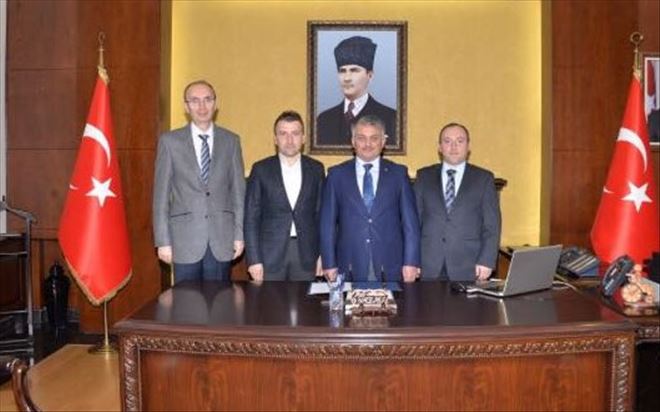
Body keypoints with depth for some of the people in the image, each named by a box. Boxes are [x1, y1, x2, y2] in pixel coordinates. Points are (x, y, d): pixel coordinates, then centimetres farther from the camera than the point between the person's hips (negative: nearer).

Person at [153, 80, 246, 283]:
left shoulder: (231, 141, 6)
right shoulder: (170, 141, 2)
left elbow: (238, 190, 7)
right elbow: (161, 195, 1)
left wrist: (239, 235, 2)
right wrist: (163, 241, -3)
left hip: (222, 240, 1)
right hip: (185, 240, -1)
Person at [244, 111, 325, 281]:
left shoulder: (316, 169, 5)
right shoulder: (261, 169, 0)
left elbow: (321, 214, 7)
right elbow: (251, 217, -2)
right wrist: (254, 259, -7)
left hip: (306, 253, 2)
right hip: (270, 253, -1)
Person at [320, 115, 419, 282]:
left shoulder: (399, 173, 6)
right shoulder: (336, 174, 6)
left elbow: (410, 221, 4)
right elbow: (328, 222, 5)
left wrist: (411, 262, -2)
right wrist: (329, 265, -1)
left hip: (390, 268, 0)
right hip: (349, 268, 0)